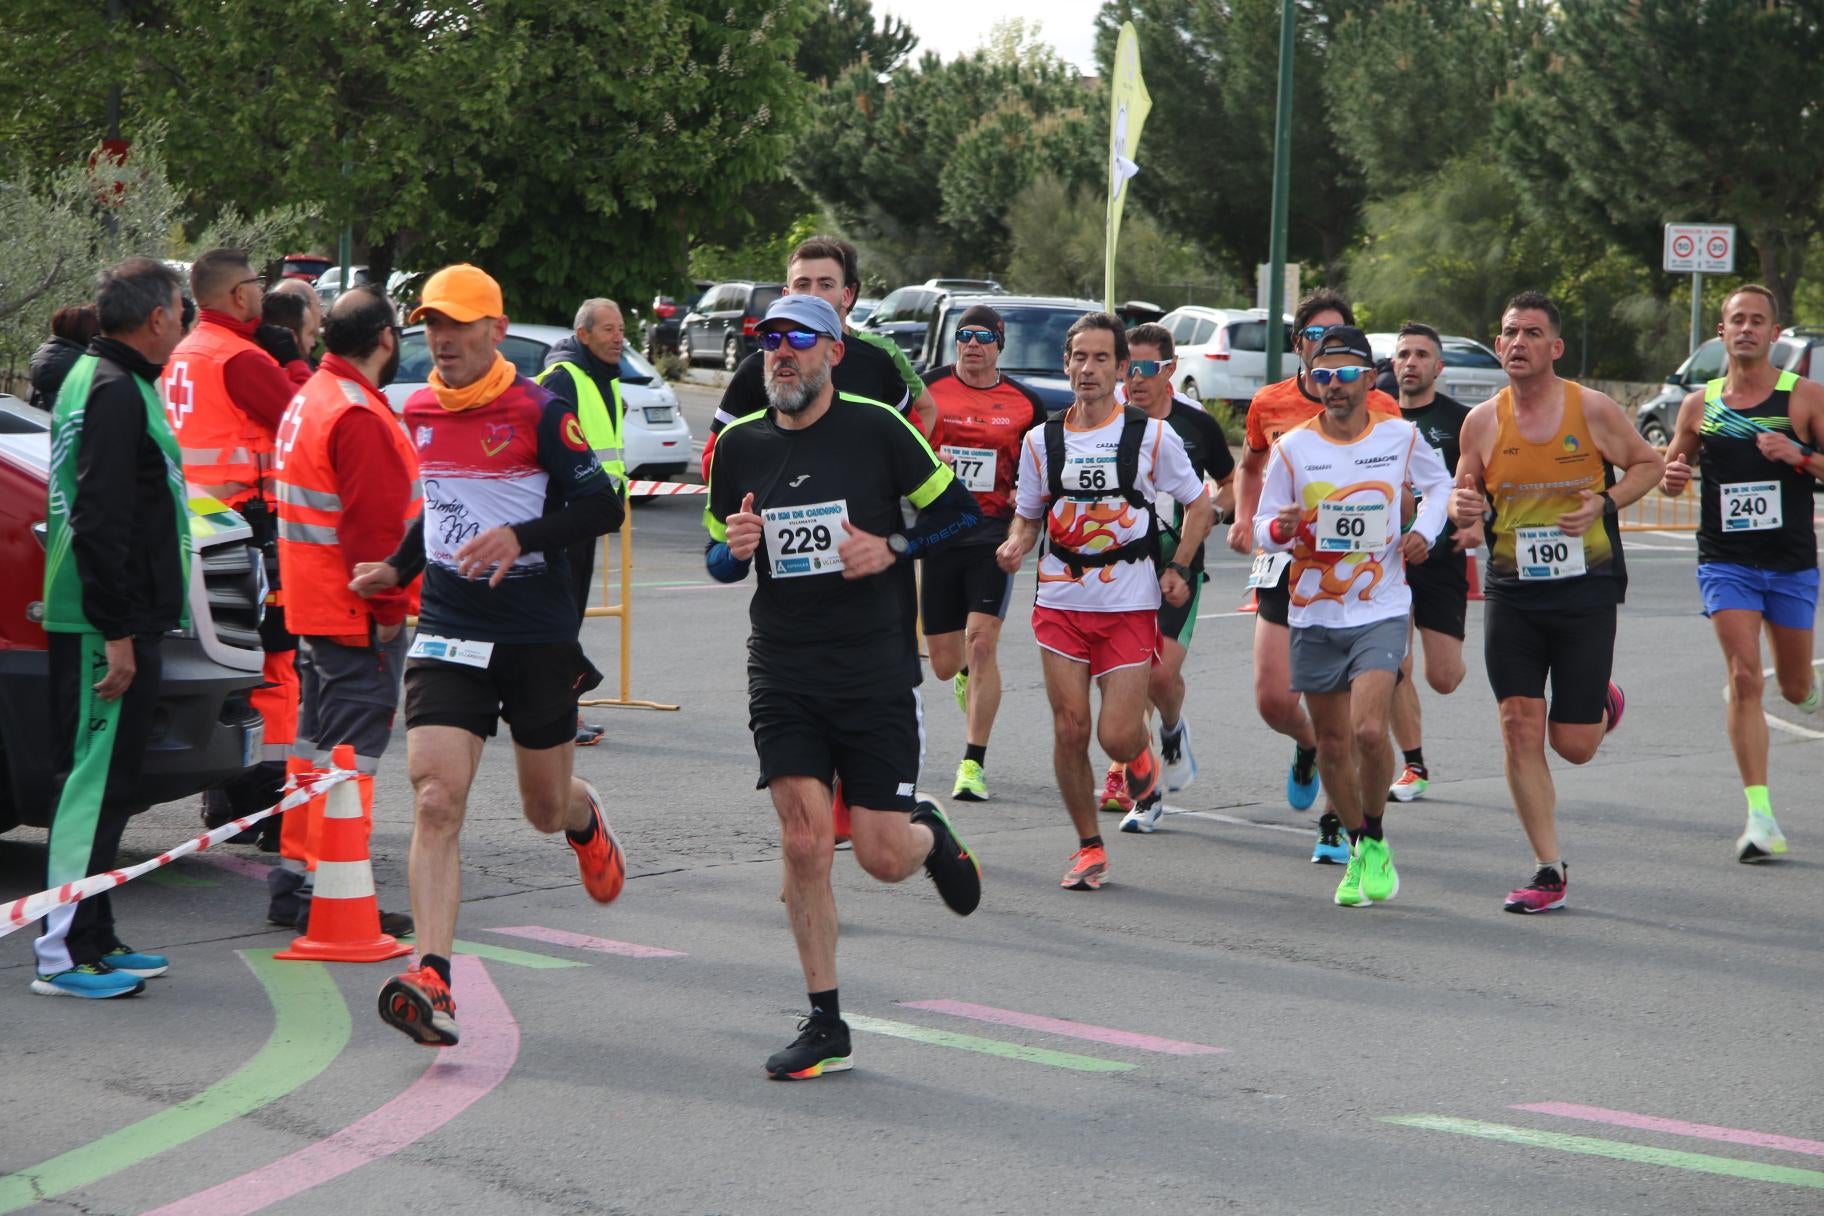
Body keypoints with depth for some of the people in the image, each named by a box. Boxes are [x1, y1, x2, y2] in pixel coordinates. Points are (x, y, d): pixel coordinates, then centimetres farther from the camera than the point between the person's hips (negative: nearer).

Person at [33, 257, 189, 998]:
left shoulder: (101, 381, 17)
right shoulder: (116, 393, -16)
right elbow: (100, 521, -22)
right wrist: (117, 632, -23)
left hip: (116, 620, 11)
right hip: (106, 624, -11)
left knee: (104, 782, 14)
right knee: (95, 781, -9)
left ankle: (93, 941, 20)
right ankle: (64, 953, -9)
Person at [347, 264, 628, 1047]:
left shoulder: (537, 412, -9)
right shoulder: (418, 413, 8)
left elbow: (603, 506, -12)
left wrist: (520, 537, -24)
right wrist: (398, 569, 16)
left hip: (539, 638, -3)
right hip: (447, 635, 3)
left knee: (546, 809, 12)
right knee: (435, 802, -14)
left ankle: (585, 821, 52)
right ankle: (431, 982, -20)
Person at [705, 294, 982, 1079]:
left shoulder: (876, 428, -5)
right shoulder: (739, 445, 5)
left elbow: (958, 510, 2)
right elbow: (716, 558, 15)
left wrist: (892, 548, -13)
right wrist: (733, 550, -8)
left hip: (877, 669, -2)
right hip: (783, 674, 2)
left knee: (883, 858, -3)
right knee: (804, 842, -9)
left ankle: (933, 837, 35)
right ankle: (825, 1026, 2)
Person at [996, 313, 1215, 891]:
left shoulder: (1152, 436, -1)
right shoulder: (1041, 440, 5)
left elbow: (1200, 504, 10)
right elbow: (1028, 516, 15)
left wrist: (1179, 569, 0)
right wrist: (1015, 546, -7)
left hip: (1131, 605, -2)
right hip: (1061, 603, 2)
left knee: (1117, 736, -10)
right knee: (1069, 730, -4)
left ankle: (1141, 753, 29)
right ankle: (1088, 848, 11)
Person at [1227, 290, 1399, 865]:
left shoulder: (1380, 409, -2)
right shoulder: (1270, 404, 4)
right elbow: (1250, 465, 25)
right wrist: (1245, 519, 8)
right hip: (1285, 560, 2)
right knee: (1273, 698, -6)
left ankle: (1334, 823, 12)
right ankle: (1308, 747, 30)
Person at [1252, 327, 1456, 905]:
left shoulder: (1400, 436, -1)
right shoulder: (1292, 447, -2)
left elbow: (1438, 484, 19)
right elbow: (1263, 527, 3)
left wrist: (1424, 531, 1)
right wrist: (1284, 527, -20)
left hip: (1381, 609, -2)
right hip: (1313, 614, 2)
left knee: (1369, 730, -19)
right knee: (1332, 743, 7)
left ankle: (1376, 841, 3)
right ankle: (1358, 850, 26)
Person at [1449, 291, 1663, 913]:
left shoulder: (1593, 409, -5)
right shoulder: (1482, 421, 0)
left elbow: (1648, 463, 7)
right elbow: (1464, 492, 11)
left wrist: (1605, 502, -10)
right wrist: (1461, 506, -13)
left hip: (1586, 589, -2)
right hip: (1511, 592, 2)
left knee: (1573, 746, 0)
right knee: (1520, 731, -7)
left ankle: (1601, 704, 39)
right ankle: (1548, 871, 2)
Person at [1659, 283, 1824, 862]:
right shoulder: (1698, 405, 4)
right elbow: (1672, 466, 16)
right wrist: (1671, 476, -7)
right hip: (1726, 563, 0)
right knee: (1744, 678, -14)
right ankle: (1760, 814, -14)